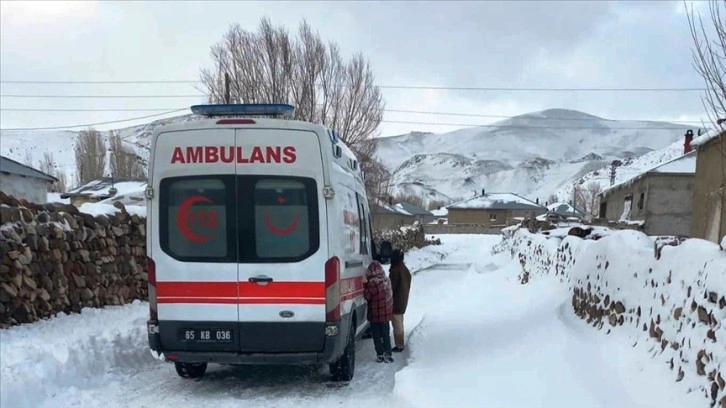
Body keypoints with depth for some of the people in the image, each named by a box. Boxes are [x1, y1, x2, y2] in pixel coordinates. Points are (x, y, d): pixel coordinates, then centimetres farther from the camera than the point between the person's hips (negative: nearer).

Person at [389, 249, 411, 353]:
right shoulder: (405, 269, 8)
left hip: (396, 301, -9)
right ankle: (400, 344, 25)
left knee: (397, 324, -1)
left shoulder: (395, 270, -21)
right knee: (400, 323, 18)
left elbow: (391, 286, -20)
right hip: (403, 300, 9)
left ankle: (399, 345, 3)